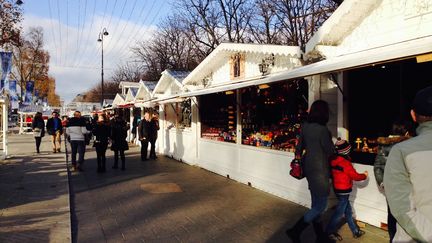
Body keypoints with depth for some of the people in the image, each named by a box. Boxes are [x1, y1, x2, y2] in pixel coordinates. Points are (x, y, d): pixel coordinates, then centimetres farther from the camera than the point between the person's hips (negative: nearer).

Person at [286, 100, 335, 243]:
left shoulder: (305, 126, 1)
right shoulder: (322, 130, -21)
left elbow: (299, 146, 10)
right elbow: (331, 152, -12)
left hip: (309, 167, 9)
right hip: (319, 170, -8)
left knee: (316, 204, 17)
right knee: (321, 206, 2)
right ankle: (295, 231, 4)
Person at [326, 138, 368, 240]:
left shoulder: (335, 160, 0)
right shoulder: (345, 163, -23)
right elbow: (355, 176, -15)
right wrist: (364, 175, 3)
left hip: (338, 189, 8)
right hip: (343, 191, -8)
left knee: (348, 211, 18)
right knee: (340, 212, 4)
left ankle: (355, 231, 30)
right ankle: (330, 231, 13)